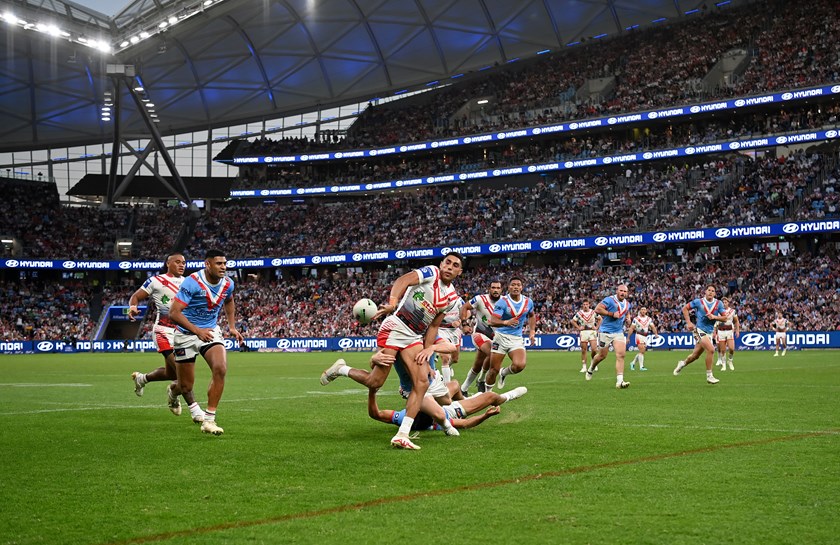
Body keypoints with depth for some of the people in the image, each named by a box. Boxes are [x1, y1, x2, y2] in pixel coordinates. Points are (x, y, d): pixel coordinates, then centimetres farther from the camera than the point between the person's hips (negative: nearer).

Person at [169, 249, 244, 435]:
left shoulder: (228, 284, -4)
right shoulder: (192, 282, -22)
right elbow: (174, 313, -26)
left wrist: (232, 326, 12)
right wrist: (197, 331, -34)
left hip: (211, 332, 4)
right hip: (186, 334, -4)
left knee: (220, 369, -24)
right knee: (186, 387, 2)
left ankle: (209, 420, -14)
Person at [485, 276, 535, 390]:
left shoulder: (528, 302, 2)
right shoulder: (502, 302, -12)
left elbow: (532, 316, 25)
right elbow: (493, 321, -23)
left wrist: (532, 331, 12)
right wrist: (506, 322, -41)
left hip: (517, 339, 2)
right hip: (501, 337, -2)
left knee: (520, 365, -22)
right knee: (494, 370, 0)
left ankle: (504, 373, 12)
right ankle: (487, 391, 26)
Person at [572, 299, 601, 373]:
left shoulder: (593, 312, 3)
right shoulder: (579, 313, 1)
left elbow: (599, 319, 16)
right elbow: (573, 321, 11)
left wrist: (596, 327, 5)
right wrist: (578, 327, 1)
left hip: (592, 331, 0)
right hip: (583, 332, 0)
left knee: (594, 349, -12)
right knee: (583, 351, 1)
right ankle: (584, 367, 7)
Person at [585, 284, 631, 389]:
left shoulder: (627, 304, 11)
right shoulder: (609, 300, -12)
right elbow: (597, 309, -23)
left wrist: (626, 317, 9)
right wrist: (612, 314, -23)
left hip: (619, 333, 5)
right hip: (605, 332, -5)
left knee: (621, 355, -14)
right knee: (602, 356, 8)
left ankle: (619, 381, -18)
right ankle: (591, 369, 40)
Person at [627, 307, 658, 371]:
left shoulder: (649, 319, 8)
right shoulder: (636, 319, -3)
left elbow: (653, 327, 3)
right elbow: (631, 328, -1)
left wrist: (656, 333, -16)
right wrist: (628, 337, -4)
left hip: (645, 336, 5)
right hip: (639, 336, -5)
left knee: (642, 352, 9)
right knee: (642, 351, -16)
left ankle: (633, 363, 27)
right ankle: (641, 366, -16)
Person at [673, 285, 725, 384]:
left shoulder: (718, 304, 1)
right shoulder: (698, 302, -6)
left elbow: (725, 318, -1)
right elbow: (685, 308, 4)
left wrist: (714, 317, -19)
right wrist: (688, 322, -5)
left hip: (709, 332, 5)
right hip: (699, 330, -5)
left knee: (696, 355, 14)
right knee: (711, 350, -23)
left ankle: (683, 363, 44)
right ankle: (709, 376, -14)